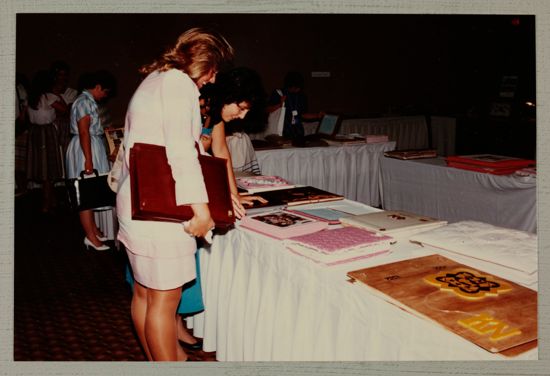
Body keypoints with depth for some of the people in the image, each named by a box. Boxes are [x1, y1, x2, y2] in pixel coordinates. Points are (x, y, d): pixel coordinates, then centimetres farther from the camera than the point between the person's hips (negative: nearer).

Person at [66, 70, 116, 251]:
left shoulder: (89, 101, 15)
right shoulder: (84, 102, -15)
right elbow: (83, 132, -21)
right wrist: (88, 159, -24)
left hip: (93, 147, 10)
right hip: (85, 149, -10)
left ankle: (93, 229, 20)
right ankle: (90, 236, -3)